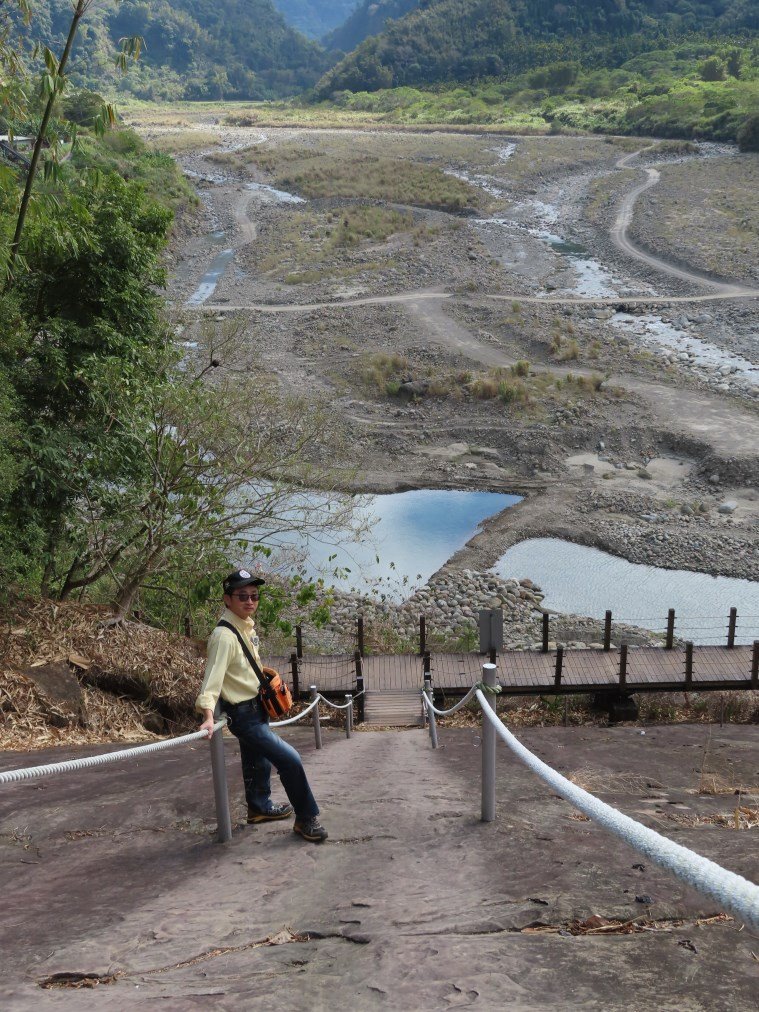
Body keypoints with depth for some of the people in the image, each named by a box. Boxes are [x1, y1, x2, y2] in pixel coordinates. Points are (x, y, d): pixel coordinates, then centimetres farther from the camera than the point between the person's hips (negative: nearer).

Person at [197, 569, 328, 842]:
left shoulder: (248, 627, 3)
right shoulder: (224, 635, -24)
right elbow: (213, 676, -33)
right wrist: (208, 715, -43)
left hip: (256, 708, 9)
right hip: (243, 714, -9)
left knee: (259, 762, 24)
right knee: (290, 760, -11)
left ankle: (260, 807, 44)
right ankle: (307, 818, 3)